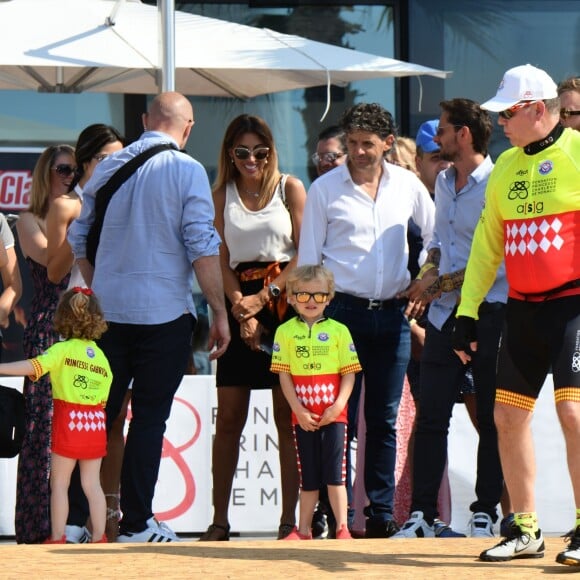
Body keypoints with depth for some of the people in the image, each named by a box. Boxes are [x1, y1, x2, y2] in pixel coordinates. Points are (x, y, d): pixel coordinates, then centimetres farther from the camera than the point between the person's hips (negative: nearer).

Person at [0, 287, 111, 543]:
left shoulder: (63, 350, -7)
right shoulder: (101, 356, 8)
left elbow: (33, 367, -20)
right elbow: (103, 398, 9)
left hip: (69, 422, -5)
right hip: (96, 423, 5)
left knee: (59, 483, 4)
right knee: (92, 484, 10)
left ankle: (57, 538, 4)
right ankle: (99, 537, 10)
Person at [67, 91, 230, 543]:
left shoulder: (108, 168, 8)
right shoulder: (187, 171, -7)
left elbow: (79, 239, 13)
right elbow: (202, 247, -11)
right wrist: (219, 311, -6)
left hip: (106, 313, 4)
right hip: (163, 314, -4)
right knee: (150, 417, 1)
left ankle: (74, 519, 8)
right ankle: (136, 524, 1)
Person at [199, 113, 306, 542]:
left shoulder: (290, 188, 5)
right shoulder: (222, 195, 10)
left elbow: (304, 252, -1)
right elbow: (221, 259, 5)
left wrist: (265, 296, -10)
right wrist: (243, 310, -8)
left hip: (284, 301, -2)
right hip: (241, 303, 2)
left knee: (287, 415, -4)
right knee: (229, 417, 0)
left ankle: (291, 518, -3)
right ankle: (220, 520, 2)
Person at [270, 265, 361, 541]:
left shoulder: (338, 330, 3)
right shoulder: (285, 332, 4)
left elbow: (349, 373, 2)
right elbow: (283, 374, 1)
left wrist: (338, 405, -10)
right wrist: (299, 410, -7)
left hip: (333, 414, -1)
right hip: (303, 416, 1)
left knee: (334, 473, -5)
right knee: (308, 476, 8)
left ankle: (342, 528, -2)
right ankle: (303, 530, 15)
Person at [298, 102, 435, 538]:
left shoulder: (408, 185, 7)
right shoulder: (325, 189, 1)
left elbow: (437, 238, 20)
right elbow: (308, 259, 4)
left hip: (392, 314, 2)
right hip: (343, 310, -2)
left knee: (385, 419, 5)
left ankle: (382, 511, 8)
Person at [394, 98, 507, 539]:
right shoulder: (444, 181, 14)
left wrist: (441, 284, -12)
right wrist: (429, 273, 7)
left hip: (489, 314, -7)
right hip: (445, 313, 7)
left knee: (490, 419, 1)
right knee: (431, 415, 3)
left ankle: (486, 512, 8)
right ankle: (422, 514, 4)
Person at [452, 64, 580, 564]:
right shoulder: (506, 167, 14)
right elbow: (488, 243, 19)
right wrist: (467, 311, 14)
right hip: (523, 310, 7)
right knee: (508, 416, 6)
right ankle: (525, 529, 15)